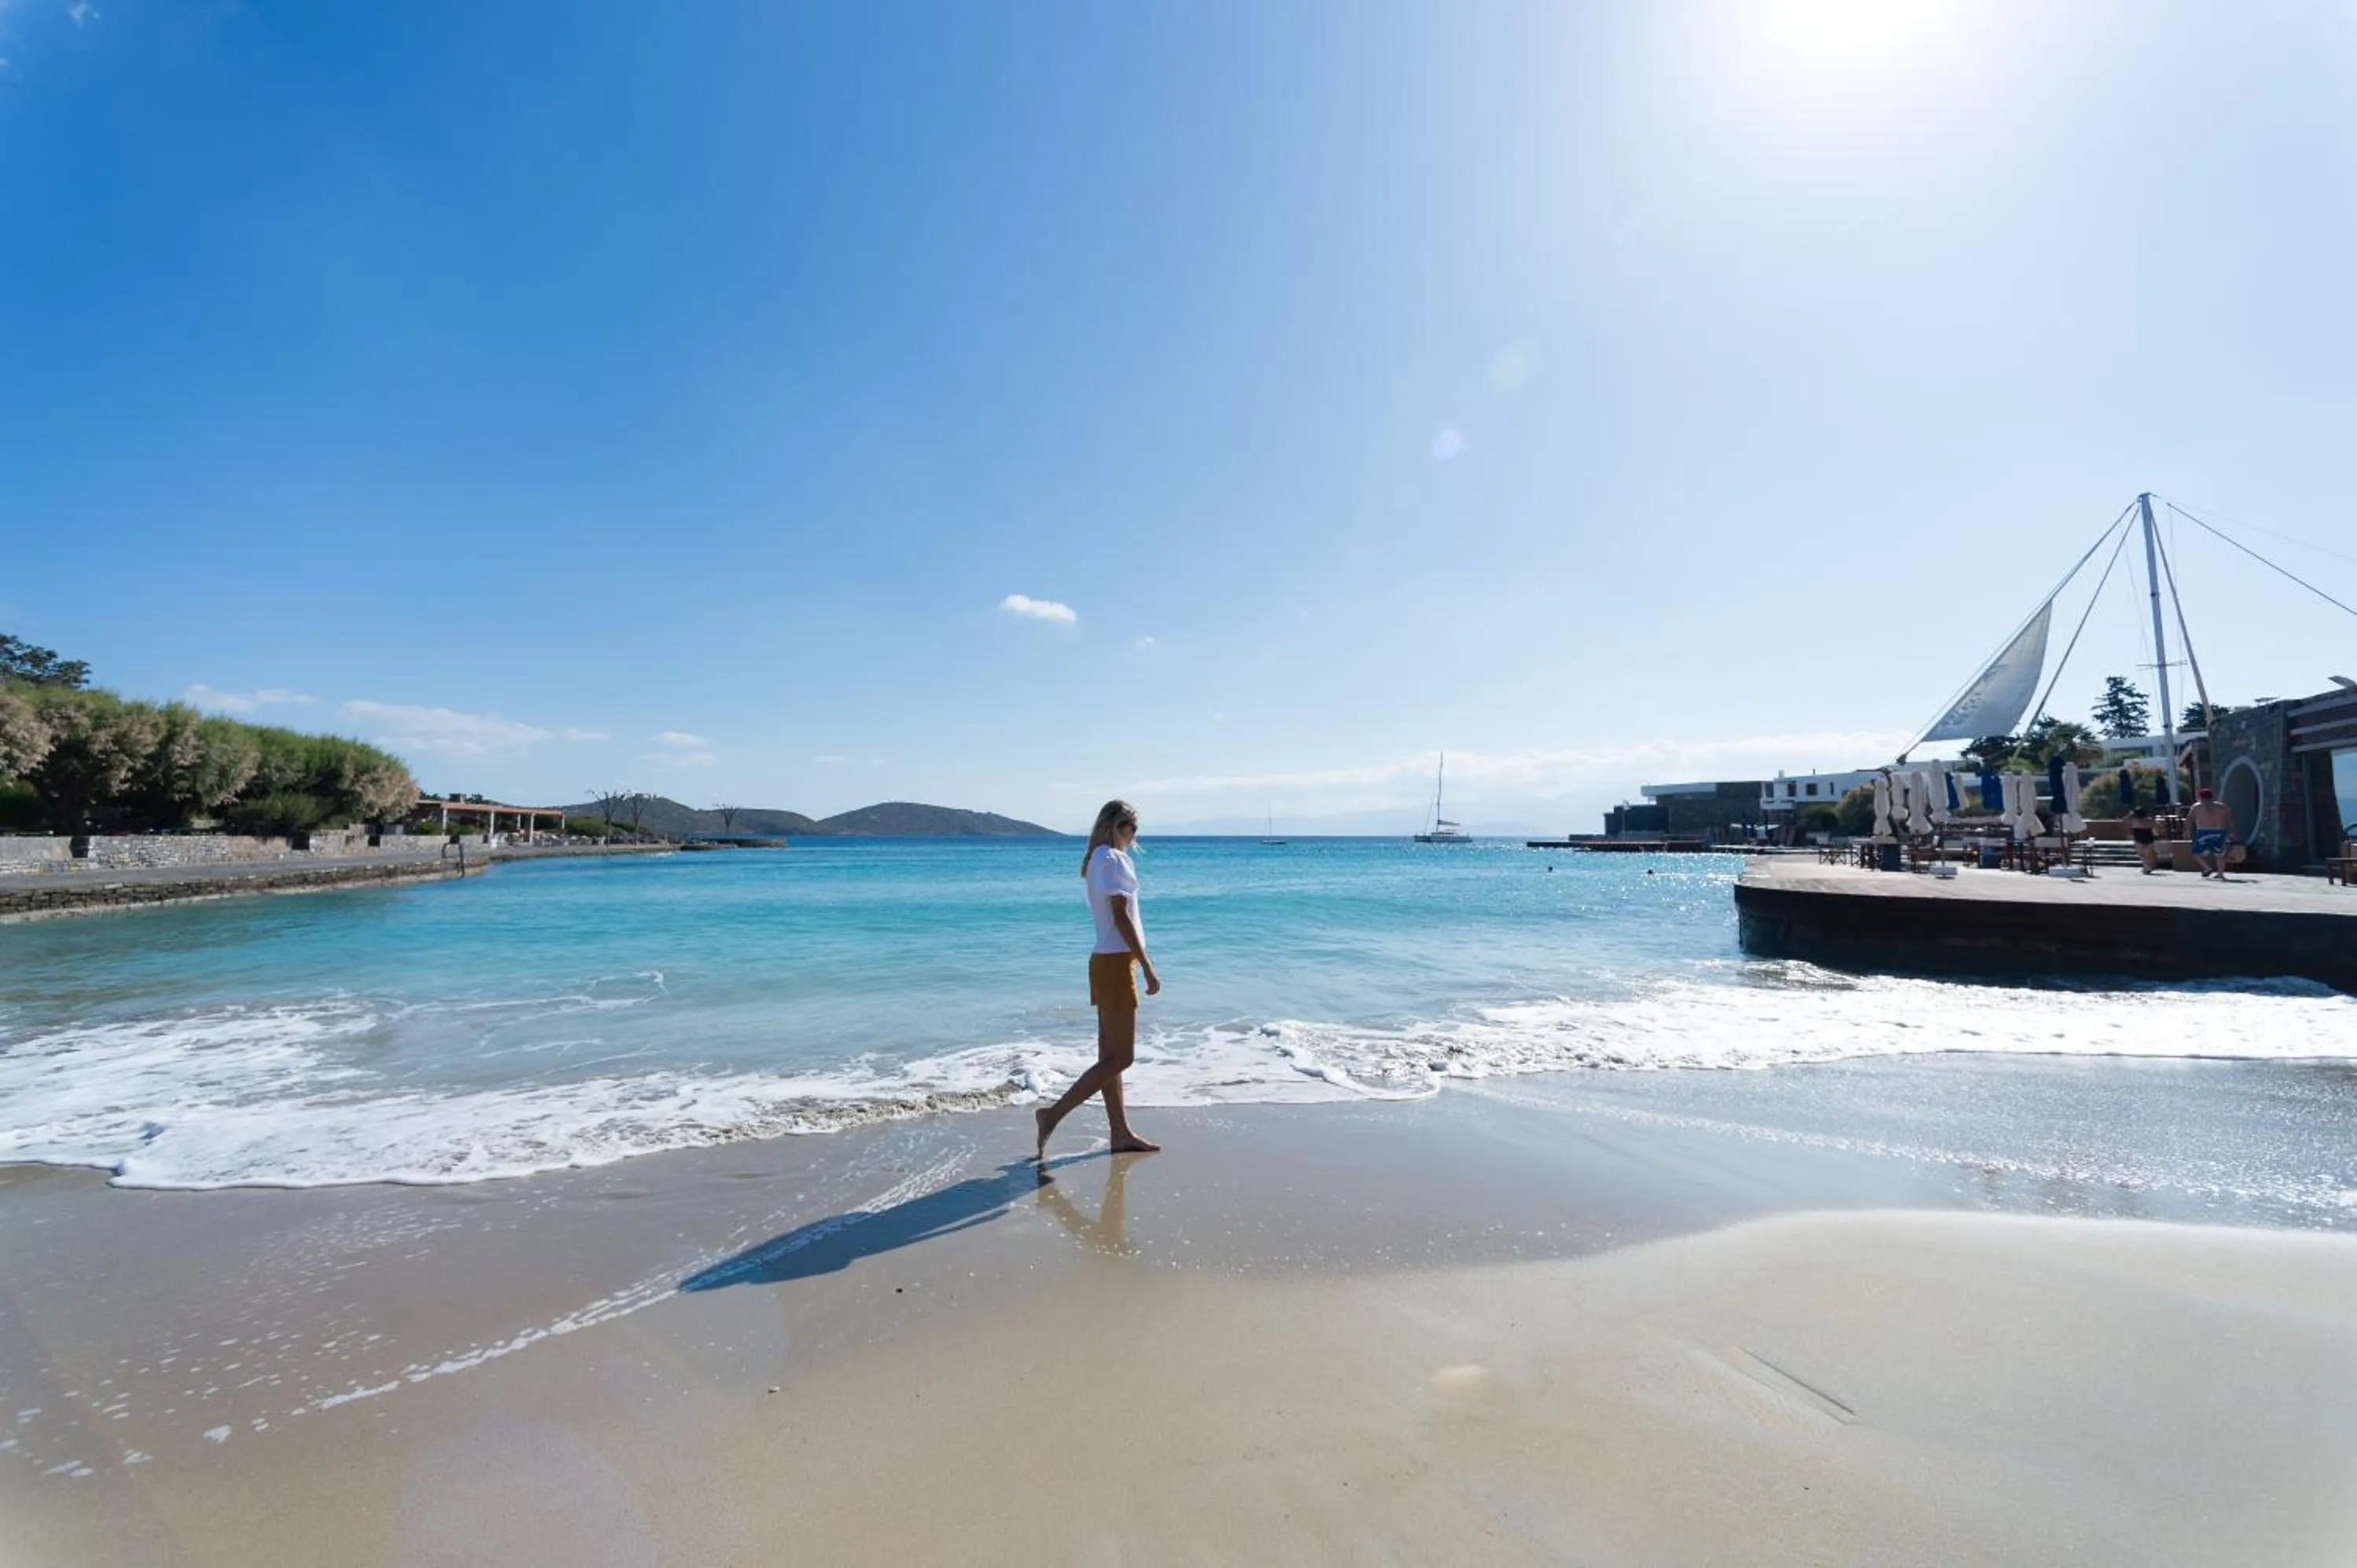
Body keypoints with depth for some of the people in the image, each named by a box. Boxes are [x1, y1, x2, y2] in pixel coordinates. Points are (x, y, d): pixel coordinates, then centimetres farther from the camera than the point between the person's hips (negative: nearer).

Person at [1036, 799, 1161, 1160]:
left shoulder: (1099, 859, 15)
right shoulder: (1113, 859, -14)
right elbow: (1121, 918, -19)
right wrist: (1147, 967, -18)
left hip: (1107, 961, 10)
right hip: (1116, 963, -10)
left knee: (1110, 1055, 12)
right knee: (1120, 1059, -4)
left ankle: (1121, 1134, 20)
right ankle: (1054, 1114, -1)